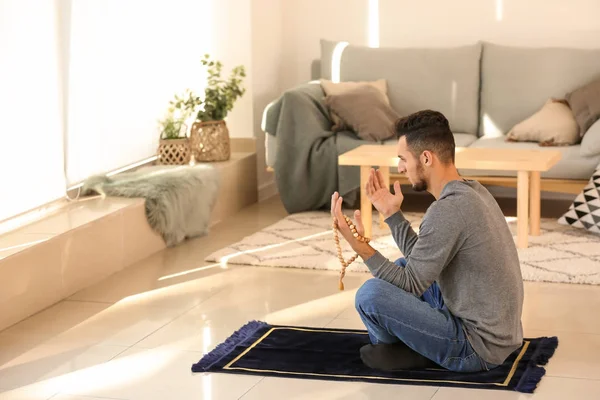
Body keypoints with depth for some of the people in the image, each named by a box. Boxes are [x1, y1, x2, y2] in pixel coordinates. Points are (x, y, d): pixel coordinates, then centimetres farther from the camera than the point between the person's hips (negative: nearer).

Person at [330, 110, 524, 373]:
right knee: (400, 268, 24)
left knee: (371, 294, -18)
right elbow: (420, 261, 13)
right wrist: (390, 213, 11)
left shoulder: (447, 210, -25)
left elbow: (411, 286, -19)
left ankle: (407, 352, 8)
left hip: (478, 347, -10)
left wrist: (358, 244, -22)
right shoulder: (472, 192, 6)